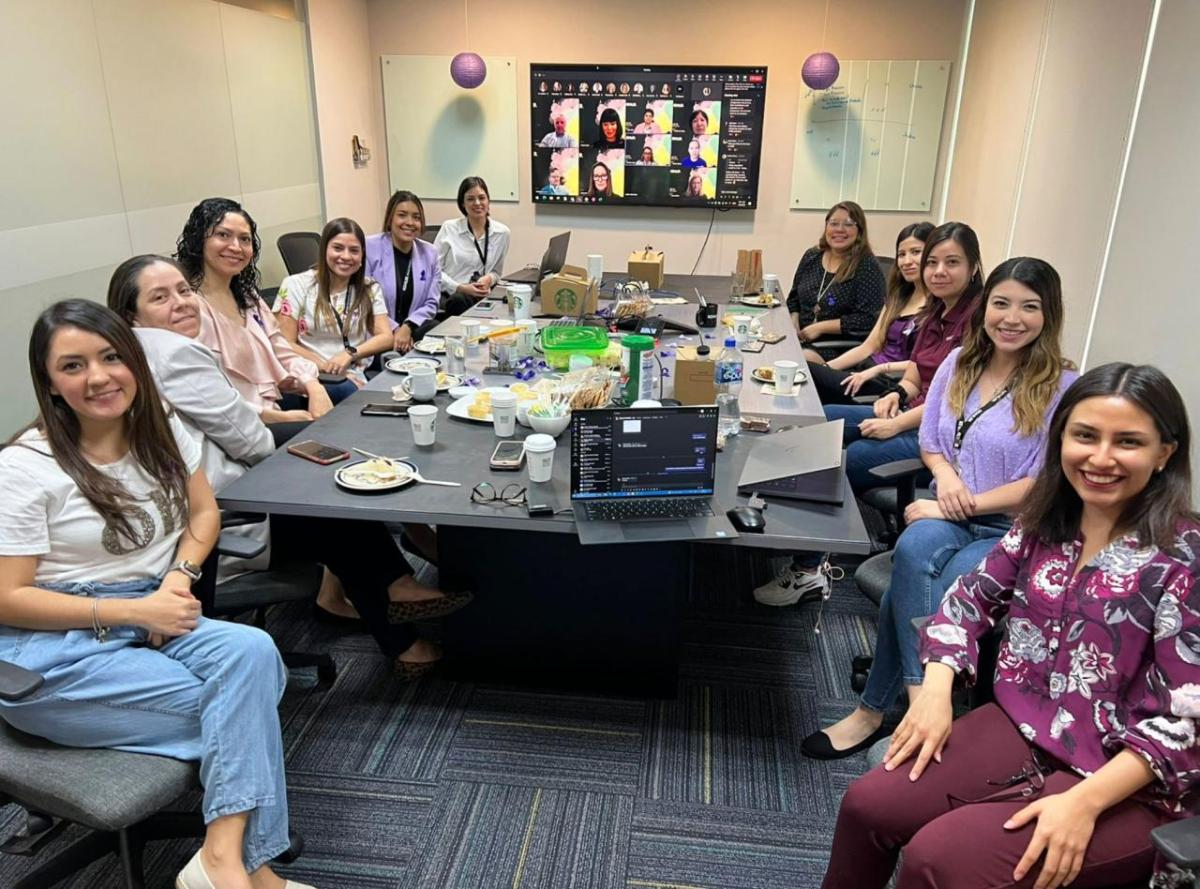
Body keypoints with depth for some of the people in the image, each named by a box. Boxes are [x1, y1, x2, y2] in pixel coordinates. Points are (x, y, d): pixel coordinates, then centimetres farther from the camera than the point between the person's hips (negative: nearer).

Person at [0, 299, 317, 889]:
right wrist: (135, 610, -19)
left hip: (149, 620, 5)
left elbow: (204, 512, 14)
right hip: (50, 651, -5)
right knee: (246, 705, -22)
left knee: (252, 652, -27)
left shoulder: (161, 432, 4)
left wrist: (180, 576, -8)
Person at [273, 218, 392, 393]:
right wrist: (326, 367, -15)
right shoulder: (295, 285, 3)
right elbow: (285, 345, -1)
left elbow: (386, 337, 3)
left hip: (356, 378, 4)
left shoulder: (370, 289, 12)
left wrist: (349, 354, -15)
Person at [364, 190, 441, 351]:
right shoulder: (368, 248, -5)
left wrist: (407, 328, -12)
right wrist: (394, 330, -16)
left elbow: (431, 303, 5)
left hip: (414, 333, 4)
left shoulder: (429, 253, 7)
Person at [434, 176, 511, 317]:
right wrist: (461, 288, -14)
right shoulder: (449, 228, 2)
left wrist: (489, 279, -8)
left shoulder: (502, 232, 7)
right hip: (448, 296, -2)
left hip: (480, 296, 2)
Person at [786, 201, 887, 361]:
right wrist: (793, 326, 1)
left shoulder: (867, 267, -7)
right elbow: (794, 299, 20)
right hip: (801, 340, 5)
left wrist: (820, 327, -15)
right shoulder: (811, 257, 10)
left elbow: (867, 320, -15)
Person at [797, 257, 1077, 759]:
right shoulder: (959, 363, 8)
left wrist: (962, 506, -16)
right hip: (949, 515, 4)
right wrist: (945, 475, -9)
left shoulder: (1063, 388, -8)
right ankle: (921, 695, -26)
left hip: (1014, 532, -4)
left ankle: (874, 711, -17)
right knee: (915, 548, -33)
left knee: (911, 587, -30)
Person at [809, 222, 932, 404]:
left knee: (808, 373, -25)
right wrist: (825, 368, 1)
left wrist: (880, 368, -20)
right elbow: (869, 346, 14)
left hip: (896, 384, -7)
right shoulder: (898, 295, 18)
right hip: (870, 371, 7)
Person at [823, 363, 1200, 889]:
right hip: (1021, 726, 5)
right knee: (868, 805, -9)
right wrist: (936, 691, -6)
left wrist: (1083, 802, -25)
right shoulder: (1047, 519, 2)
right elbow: (971, 596, 9)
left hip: (1125, 785, -5)